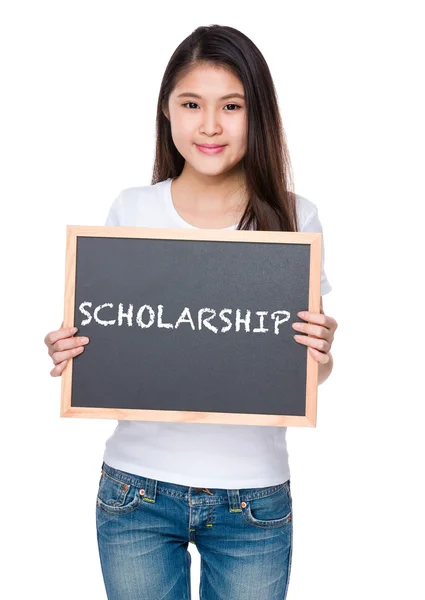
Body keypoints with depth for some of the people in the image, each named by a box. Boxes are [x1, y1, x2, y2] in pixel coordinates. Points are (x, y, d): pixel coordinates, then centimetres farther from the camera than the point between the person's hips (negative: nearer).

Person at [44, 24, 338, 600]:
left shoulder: (295, 217, -4)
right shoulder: (130, 211, -2)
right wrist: (69, 354, -14)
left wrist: (322, 355, -18)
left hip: (253, 495, 0)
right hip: (138, 486, 1)